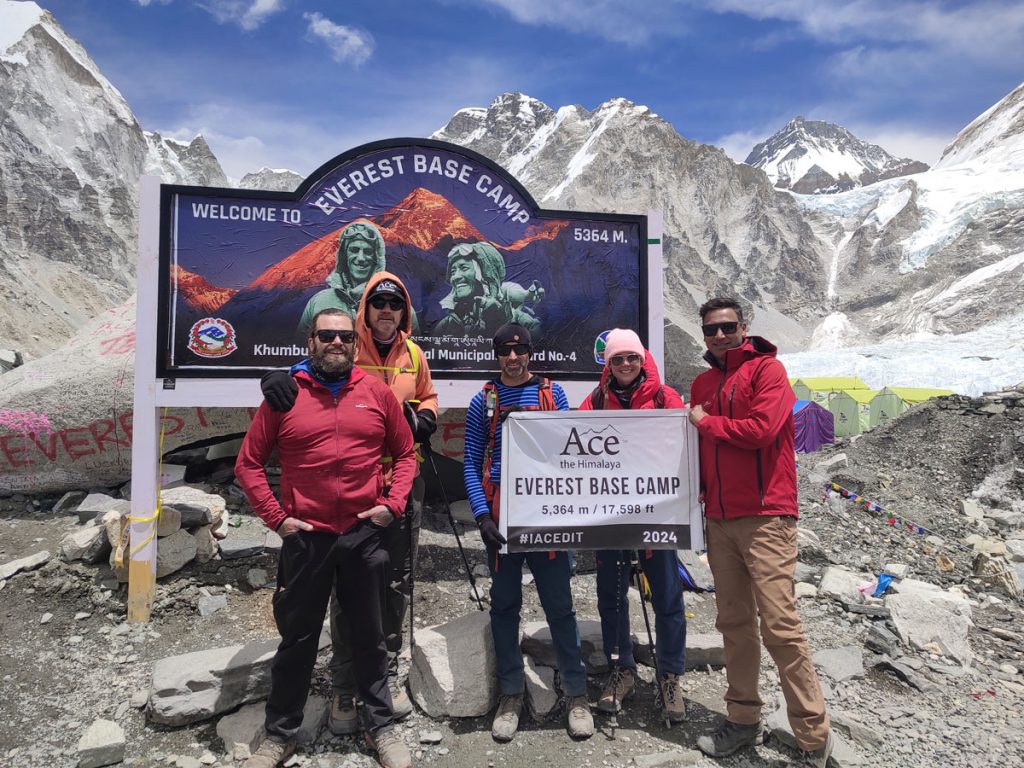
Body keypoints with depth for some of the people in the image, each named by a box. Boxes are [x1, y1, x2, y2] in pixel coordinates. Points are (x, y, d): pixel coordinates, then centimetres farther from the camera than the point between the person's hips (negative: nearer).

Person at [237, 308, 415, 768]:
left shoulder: (377, 392, 2)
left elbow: (405, 453, 8)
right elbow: (249, 463, 3)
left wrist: (392, 504, -4)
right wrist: (276, 518, -4)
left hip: (364, 535, 1)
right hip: (305, 537, 0)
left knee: (369, 635, 14)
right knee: (297, 638, 14)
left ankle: (381, 727, 31)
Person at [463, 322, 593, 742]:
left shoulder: (552, 393, 5)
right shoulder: (483, 401, 5)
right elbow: (471, 464, 3)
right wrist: (482, 514, -9)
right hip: (500, 514, 1)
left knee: (559, 604, 4)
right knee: (504, 605, 9)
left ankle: (576, 695, 17)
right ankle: (510, 695, 21)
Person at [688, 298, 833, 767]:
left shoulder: (767, 369, -2)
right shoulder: (702, 384, 16)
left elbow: (761, 429, -16)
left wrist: (705, 422, -3)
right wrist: (699, 493, 6)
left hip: (765, 517, -6)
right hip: (719, 519, 6)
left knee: (779, 625, -6)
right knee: (733, 622, 10)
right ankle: (743, 721, 22)